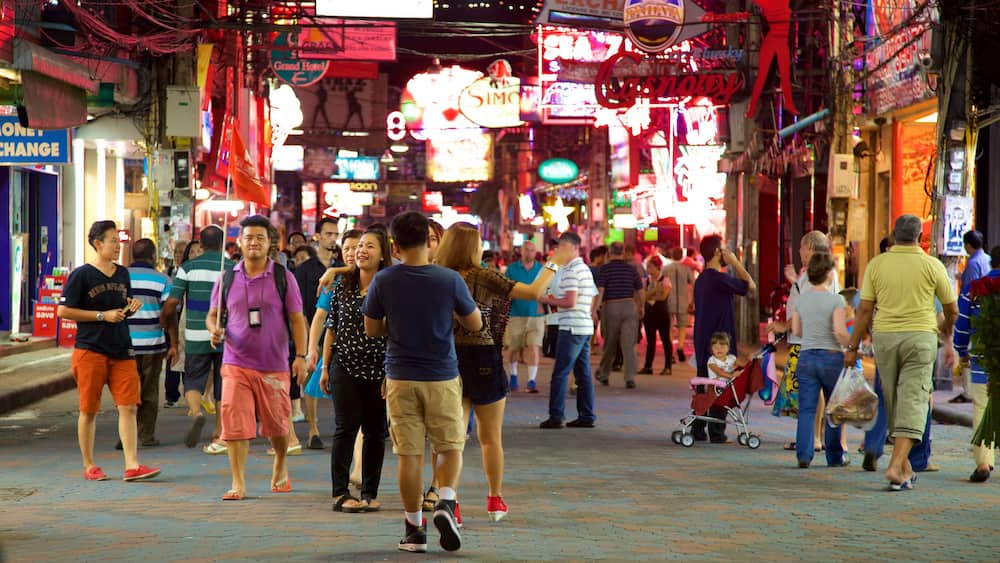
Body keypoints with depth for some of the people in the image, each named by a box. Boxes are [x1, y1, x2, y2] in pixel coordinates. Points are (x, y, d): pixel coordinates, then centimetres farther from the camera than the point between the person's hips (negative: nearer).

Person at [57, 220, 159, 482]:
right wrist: (103, 316, -13)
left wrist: (132, 306, 1)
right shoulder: (81, 275, -7)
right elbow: (63, 311, -10)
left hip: (122, 350, 5)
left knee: (128, 407, -4)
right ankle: (89, 467, 15)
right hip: (90, 350, -5)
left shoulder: (122, 274, 12)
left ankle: (132, 465, -6)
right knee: (89, 410, 5)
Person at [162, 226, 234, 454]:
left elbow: (171, 305, -4)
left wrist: (173, 340, 6)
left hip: (197, 338, -1)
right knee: (223, 386, 9)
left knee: (193, 381, 13)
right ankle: (219, 437, 8)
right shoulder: (233, 269, 2)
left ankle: (196, 413, -17)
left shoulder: (188, 268, 0)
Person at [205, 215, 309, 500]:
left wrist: (300, 356, -6)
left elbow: (296, 319, 3)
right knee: (235, 423, -9)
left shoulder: (283, 277, 2)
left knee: (277, 425, 9)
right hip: (236, 363, 1)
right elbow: (213, 314, 14)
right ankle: (238, 484, -5)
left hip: (274, 366, -1)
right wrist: (215, 330, -9)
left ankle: (280, 466, 37)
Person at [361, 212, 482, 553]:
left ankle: (414, 528, 9)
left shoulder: (383, 281, -6)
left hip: (400, 377, 1)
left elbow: (371, 330, 4)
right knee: (451, 447, 12)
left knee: (409, 454, 6)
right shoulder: (450, 280, -9)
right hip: (442, 377, -1)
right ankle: (445, 503, -12)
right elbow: (475, 324, 0)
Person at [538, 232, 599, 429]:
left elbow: (570, 302, -19)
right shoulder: (585, 269, 19)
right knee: (583, 373, 9)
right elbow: (593, 299, 23)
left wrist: (546, 300, -8)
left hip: (572, 328, -10)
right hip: (586, 327, 10)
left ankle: (556, 416, -8)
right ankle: (587, 416, 10)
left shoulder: (571, 270, -12)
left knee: (560, 373, -7)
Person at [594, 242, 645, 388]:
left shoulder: (605, 269, -3)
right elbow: (640, 290, 8)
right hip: (629, 306, 1)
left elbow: (600, 290, -13)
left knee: (609, 344, 13)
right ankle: (630, 378, -12)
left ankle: (603, 374, 28)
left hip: (610, 306, -1)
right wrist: (642, 307, 21)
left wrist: (596, 307, -14)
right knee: (629, 345, -2)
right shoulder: (631, 268, 4)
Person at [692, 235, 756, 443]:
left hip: (702, 343, 9)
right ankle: (717, 432, -3)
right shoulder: (720, 279, -17)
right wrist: (735, 262, -6)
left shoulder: (701, 279, 12)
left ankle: (698, 429, 14)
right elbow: (750, 285, -11)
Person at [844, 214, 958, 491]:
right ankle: (896, 465, -19)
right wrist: (947, 333, 29)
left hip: (884, 337, 2)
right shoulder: (932, 265, -1)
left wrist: (852, 347, 5)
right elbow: (952, 309, 8)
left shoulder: (877, 264, 2)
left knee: (894, 404, 14)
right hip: (920, 337, -2)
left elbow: (864, 309, -1)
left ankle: (905, 467, 22)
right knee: (913, 402, -5)